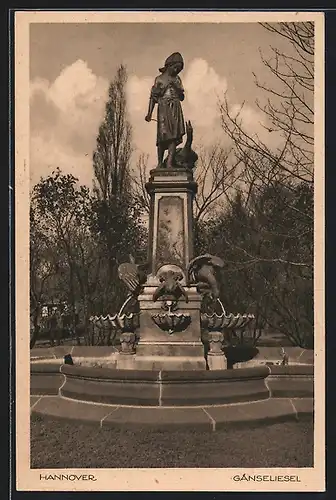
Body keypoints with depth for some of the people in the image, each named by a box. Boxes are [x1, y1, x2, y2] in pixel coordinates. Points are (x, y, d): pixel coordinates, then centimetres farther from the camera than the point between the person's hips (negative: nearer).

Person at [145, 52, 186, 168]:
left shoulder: (177, 79, 18)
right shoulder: (159, 79, 9)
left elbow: (182, 97, 15)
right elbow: (153, 97, 6)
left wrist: (176, 87, -2)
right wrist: (149, 113, -3)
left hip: (175, 110, 3)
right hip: (163, 109, -3)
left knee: (174, 135, -10)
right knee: (162, 135, -8)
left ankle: (170, 162, -16)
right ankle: (160, 162, -2)